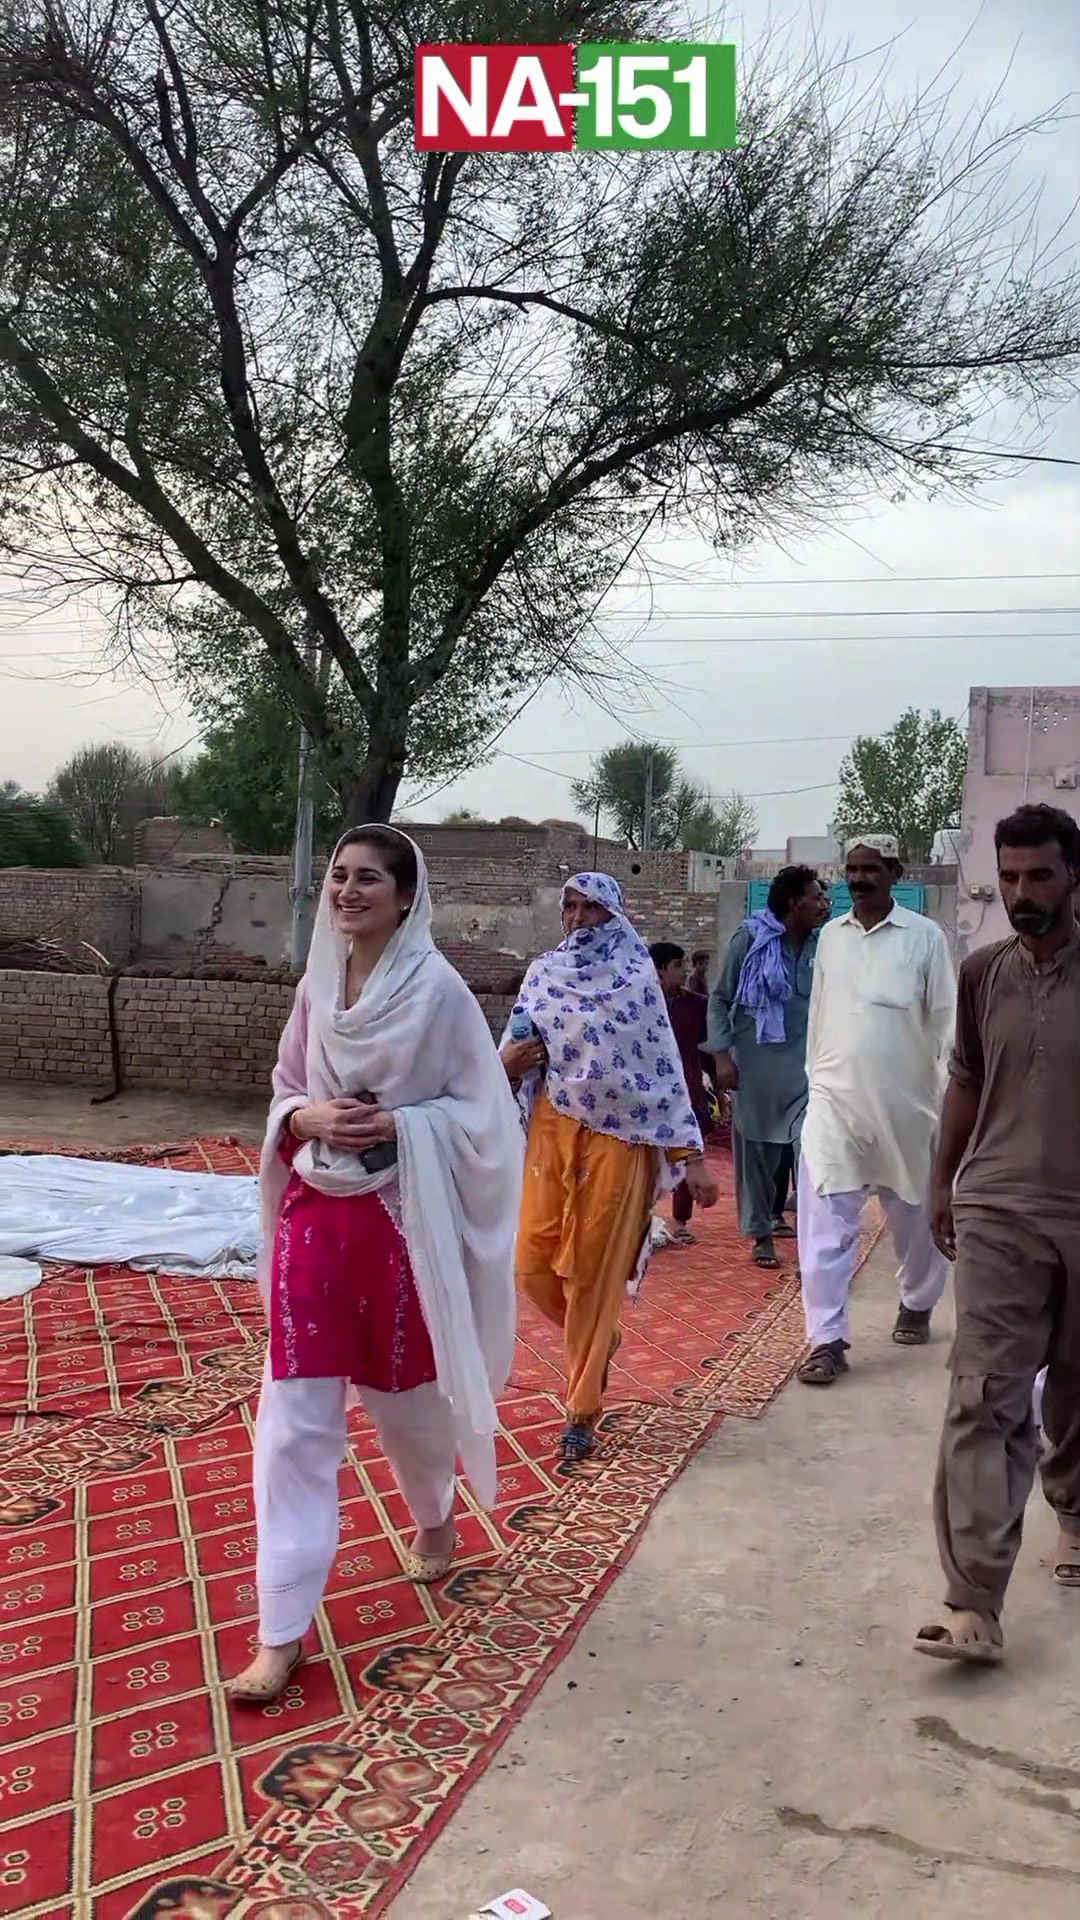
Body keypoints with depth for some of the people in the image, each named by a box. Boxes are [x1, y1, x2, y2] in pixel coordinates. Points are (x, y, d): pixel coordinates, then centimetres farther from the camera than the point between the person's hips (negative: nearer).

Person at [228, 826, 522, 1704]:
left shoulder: (438, 989, -10)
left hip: (401, 1217, -3)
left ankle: (435, 1515, 49)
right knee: (295, 1416, 0)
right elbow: (286, 1089, 12)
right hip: (314, 1212, 4)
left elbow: (479, 1112, -8)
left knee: (403, 1392, 15)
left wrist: (397, 1124, -22)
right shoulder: (318, 983, 3)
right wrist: (306, 1117, -9)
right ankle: (282, 1630, 7)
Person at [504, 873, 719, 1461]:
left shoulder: (637, 978, -2)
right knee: (534, 1264, 0)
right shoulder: (543, 974, 6)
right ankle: (594, 1339, 32)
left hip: (618, 1137, -3)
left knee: (596, 1271, 1)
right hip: (552, 1131, 3)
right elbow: (515, 1056, 13)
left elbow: (665, 1068, -2)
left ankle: (583, 1411, 15)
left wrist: (691, 1156, -6)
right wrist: (508, 1062, -13)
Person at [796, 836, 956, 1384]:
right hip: (834, 1101, 2)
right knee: (824, 1223, -6)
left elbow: (946, 1020, -3)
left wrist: (954, 1097, -6)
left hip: (905, 1104, -2)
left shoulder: (924, 936, -5)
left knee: (914, 1215, 16)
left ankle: (916, 1304, 40)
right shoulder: (830, 935, 7)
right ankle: (827, 1339, 0)